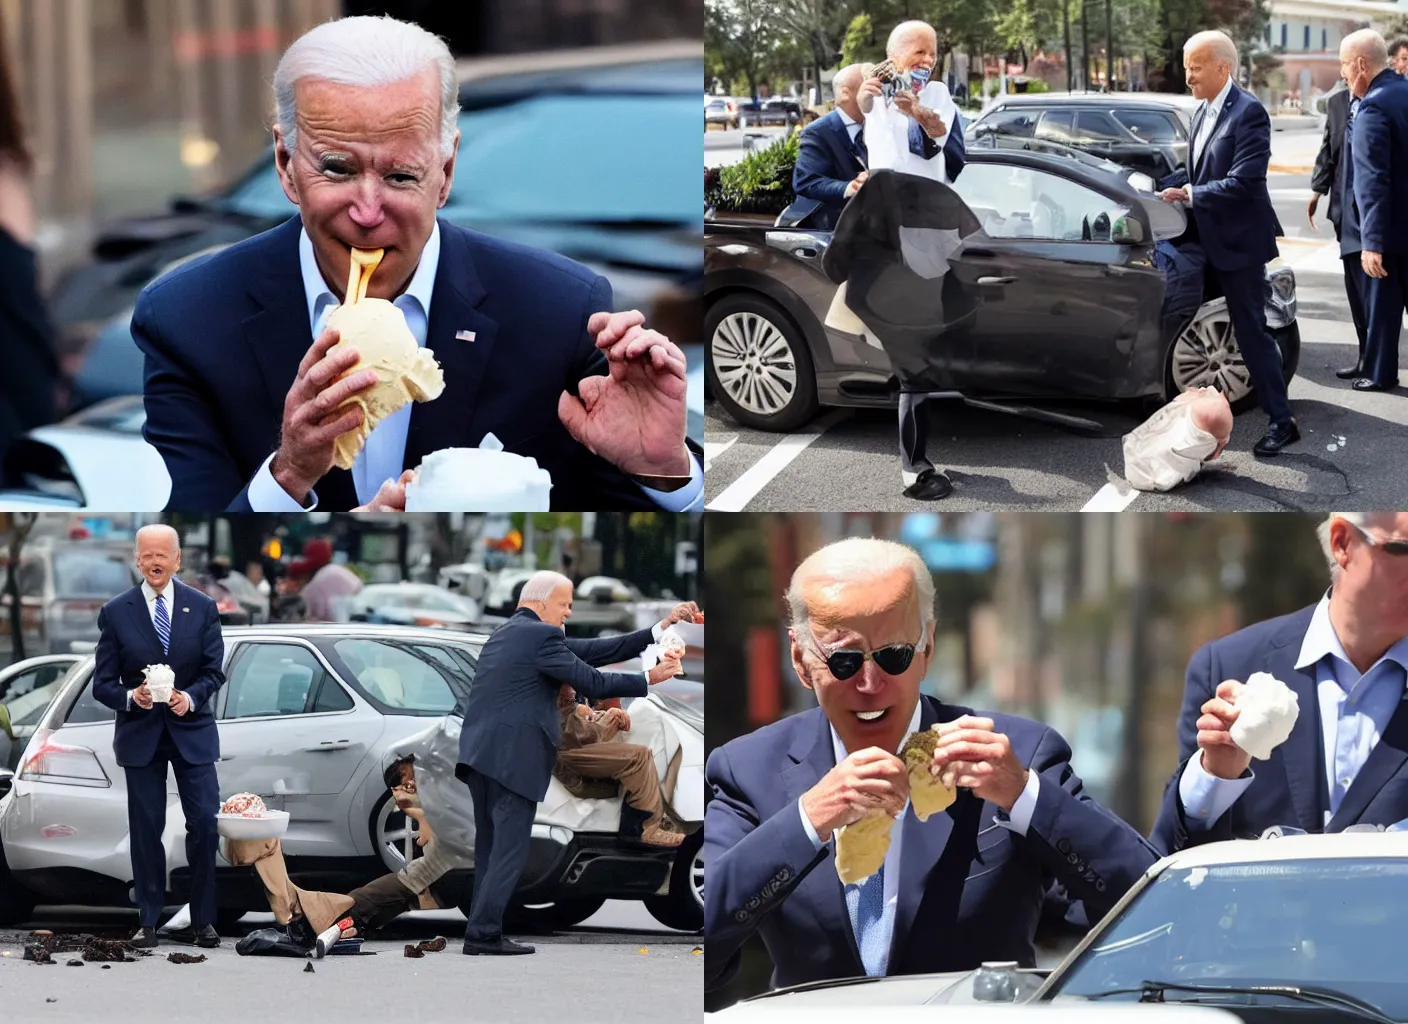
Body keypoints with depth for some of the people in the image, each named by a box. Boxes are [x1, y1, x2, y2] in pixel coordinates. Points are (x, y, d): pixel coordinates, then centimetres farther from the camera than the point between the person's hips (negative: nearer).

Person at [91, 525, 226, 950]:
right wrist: (131, 697, -21)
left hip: (192, 729, 0)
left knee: (204, 823, -4)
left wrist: (191, 698, -19)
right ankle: (148, 921, 10)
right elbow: (103, 683, 0)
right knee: (145, 829, 3)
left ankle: (202, 920, 6)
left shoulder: (202, 608, 2)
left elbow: (214, 672, 1)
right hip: (140, 734, 0)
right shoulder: (116, 612, -1)